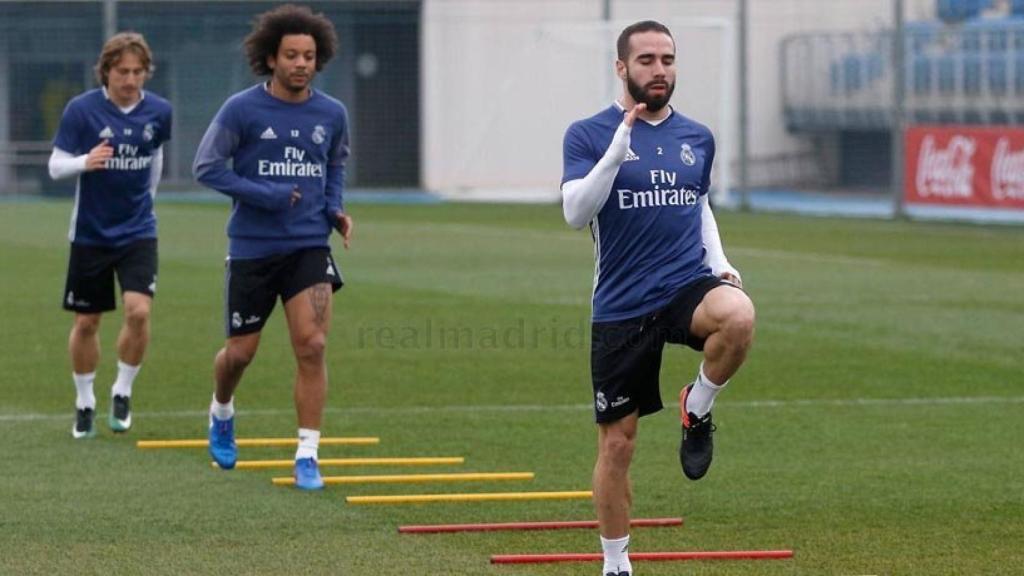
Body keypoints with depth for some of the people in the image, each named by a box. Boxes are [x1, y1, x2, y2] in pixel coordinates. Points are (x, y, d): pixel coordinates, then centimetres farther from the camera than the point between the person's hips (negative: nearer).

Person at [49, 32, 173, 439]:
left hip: (138, 232, 1)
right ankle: (85, 402, 25)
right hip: (90, 233, -1)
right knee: (86, 322, 6)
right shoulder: (81, 109, -12)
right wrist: (86, 162, -29)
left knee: (139, 311, -17)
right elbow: (55, 166, -10)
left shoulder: (158, 112, -3)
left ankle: (123, 391, 4)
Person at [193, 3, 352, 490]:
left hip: (310, 246, 2)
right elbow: (206, 167, -7)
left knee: (312, 346, -13)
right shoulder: (241, 110, -9)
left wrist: (335, 209, 2)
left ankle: (307, 456, -7)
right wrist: (264, 195, -17)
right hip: (252, 247, -2)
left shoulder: (331, 114, 3)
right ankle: (221, 413, 42)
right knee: (240, 352, 9)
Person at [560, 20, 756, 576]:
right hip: (621, 306, -2)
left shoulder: (697, 138, 9)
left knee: (737, 316, -34)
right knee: (617, 442, 3)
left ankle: (697, 409, -6)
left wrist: (718, 263, 8)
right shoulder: (589, 134, -3)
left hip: (688, 286, 2)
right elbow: (576, 212, -16)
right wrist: (617, 150, -27)